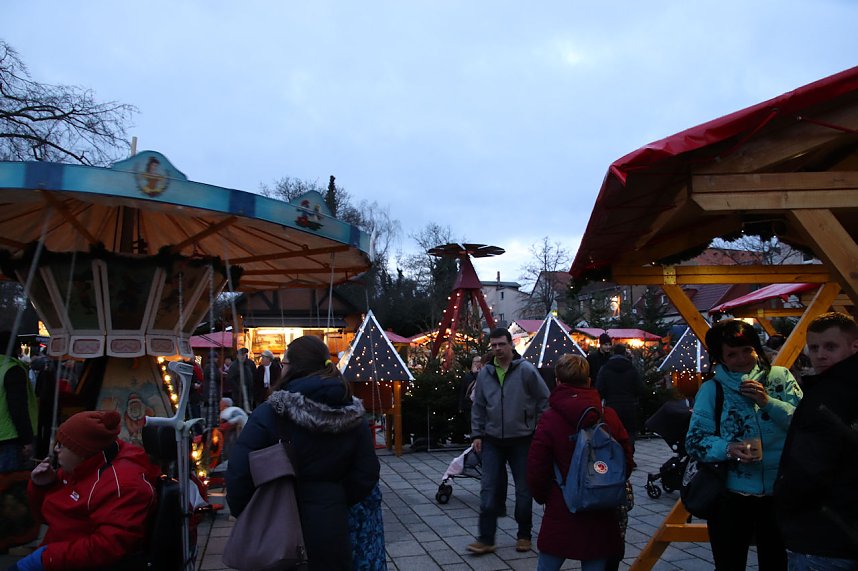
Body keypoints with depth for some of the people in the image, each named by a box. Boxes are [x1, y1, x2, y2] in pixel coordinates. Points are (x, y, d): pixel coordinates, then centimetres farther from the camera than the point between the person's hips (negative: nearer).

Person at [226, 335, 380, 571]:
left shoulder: (273, 412, -16)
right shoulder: (353, 414, -4)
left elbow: (240, 469, -17)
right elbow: (366, 474, -1)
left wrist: (241, 512, -1)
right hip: (331, 522, 3)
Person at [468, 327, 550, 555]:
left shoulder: (526, 370, -9)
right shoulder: (484, 373, 3)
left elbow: (544, 400, -4)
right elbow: (478, 407, 11)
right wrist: (476, 434, 6)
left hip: (522, 440, -3)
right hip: (492, 441, 3)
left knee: (523, 489, 9)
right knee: (488, 489, 0)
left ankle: (524, 536, 26)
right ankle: (486, 538, 8)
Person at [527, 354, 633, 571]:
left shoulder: (549, 419, -10)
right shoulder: (610, 416, -1)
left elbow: (536, 470, -10)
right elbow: (626, 462, 4)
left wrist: (543, 497, 8)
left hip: (561, 514, -2)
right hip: (601, 515, 3)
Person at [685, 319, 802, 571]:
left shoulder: (780, 377, 1)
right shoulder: (711, 389, -3)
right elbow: (694, 441, -7)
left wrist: (768, 402, -18)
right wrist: (728, 448, -25)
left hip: (780, 494, 1)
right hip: (731, 497, -1)